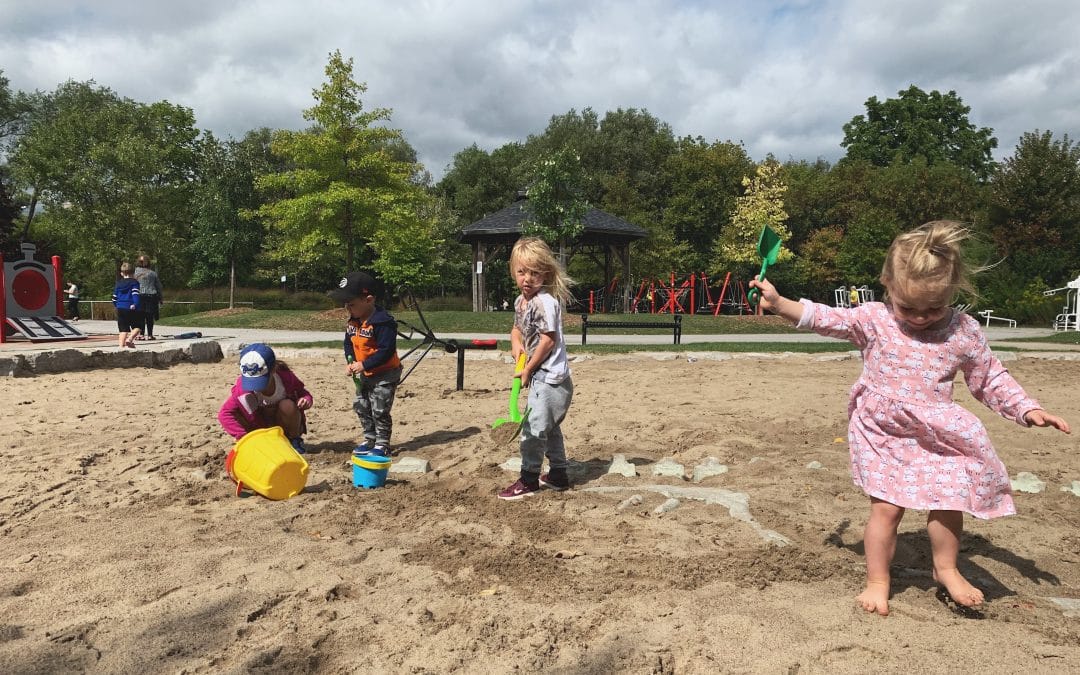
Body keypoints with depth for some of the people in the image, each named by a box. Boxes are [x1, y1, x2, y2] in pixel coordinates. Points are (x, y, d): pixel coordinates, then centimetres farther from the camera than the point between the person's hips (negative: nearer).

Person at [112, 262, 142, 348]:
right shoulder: (134, 282, -2)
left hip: (120, 309, 4)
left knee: (123, 329, 8)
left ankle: (121, 345, 1)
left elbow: (114, 298, 15)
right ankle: (130, 339, -17)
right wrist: (135, 305, -22)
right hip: (132, 309, -4)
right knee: (137, 327, 6)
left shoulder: (118, 284, 13)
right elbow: (135, 294, -18)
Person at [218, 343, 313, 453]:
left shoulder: (286, 377, -26)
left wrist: (307, 400, -36)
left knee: (287, 406, -34)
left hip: (285, 424, 0)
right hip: (262, 426, 1)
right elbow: (224, 414, -28)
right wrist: (243, 436, -39)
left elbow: (303, 393, -9)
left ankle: (294, 440, -6)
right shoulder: (244, 384, -27)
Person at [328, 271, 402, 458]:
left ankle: (382, 444, 9)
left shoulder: (382, 322, -26)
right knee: (360, 406, 14)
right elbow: (349, 343, 12)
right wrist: (350, 362, -7)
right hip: (364, 374, 9)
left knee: (379, 410, -5)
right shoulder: (353, 322, 2)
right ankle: (370, 439, 28)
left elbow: (386, 351, -28)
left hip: (385, 374, -9)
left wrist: (364, 365, -27)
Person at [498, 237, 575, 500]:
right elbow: (517, 328, 22)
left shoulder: (545, 302, -20)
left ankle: (528, 479, 7)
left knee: (534, 426, -5)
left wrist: (528, 369, -12)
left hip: (550, 377, -10)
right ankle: (558, 474, 32)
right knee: (549, 427, 19)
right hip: (543, 377, 10)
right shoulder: (520, 301, 8)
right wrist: (516, 343, -2)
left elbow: (548, 340, -20)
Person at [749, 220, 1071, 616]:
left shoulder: (964, 332, -4)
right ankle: (877, 581, 14)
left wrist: (1028, 410, -3)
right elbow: (825, 319, -10)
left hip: (937, 436, 2)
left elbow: (991, 380, 6)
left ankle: (946, 569, 28)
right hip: (882, 434, -2)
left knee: (950, 499, 2)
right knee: (886, 507, -2)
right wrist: (778, 303, -21)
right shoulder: (873, 320, -8)